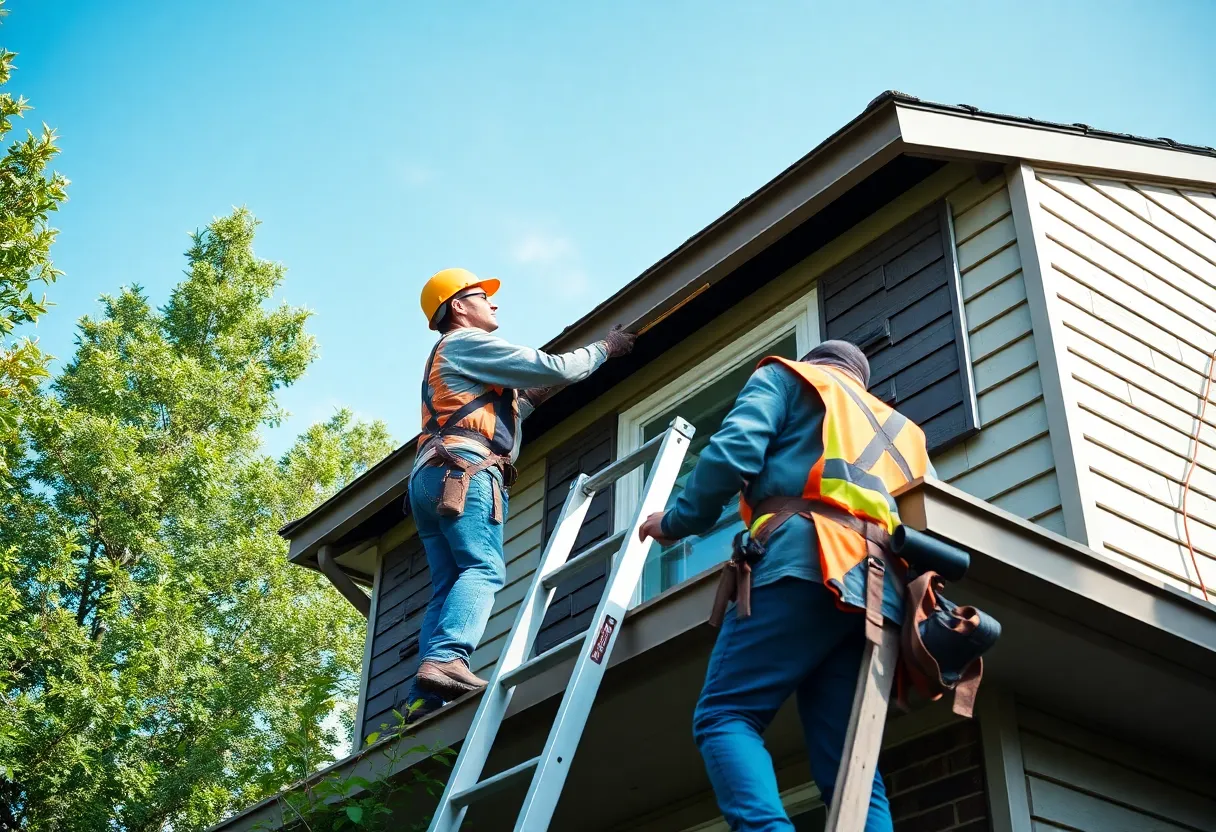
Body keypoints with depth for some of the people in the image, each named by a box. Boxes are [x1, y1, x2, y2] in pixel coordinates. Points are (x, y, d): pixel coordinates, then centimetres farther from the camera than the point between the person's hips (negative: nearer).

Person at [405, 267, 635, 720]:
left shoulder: (443, 361, 35)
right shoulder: (470, 342, 5)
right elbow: (555, 368, 0)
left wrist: (532, 397, 31)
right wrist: (605, 348, 14)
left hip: (430, 478, 9)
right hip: (464, 471, -9)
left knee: (447, 588, -1)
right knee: (483, 569, -22)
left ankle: (424, 696, -13)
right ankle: (446, 658, -41)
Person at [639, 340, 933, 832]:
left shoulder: (786, 376, 19)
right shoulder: (895, 426, 37)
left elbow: (734, 451, 2)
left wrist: (679, 520, 12)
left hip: (805, 558, -6)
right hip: (876, 586, 6)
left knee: (723, 716, -11)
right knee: (847, 763, 0)